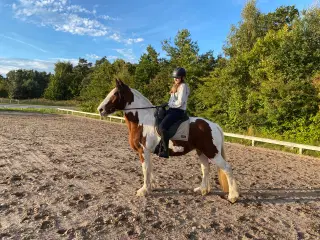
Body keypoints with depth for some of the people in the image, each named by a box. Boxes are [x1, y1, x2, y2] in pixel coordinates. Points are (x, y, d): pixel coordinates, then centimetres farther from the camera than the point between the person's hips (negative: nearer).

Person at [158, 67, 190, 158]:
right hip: (172, 109, 11)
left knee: (162, 126, -26)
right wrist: (167, 104, 4)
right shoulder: (176, 86, 19)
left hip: (178, 111, -10)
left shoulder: (183, 86, -10)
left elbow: (180, 102, -19)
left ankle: (165, 151, -23)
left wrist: (168, 104, -10)